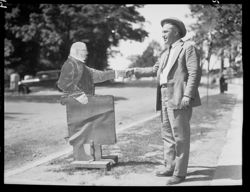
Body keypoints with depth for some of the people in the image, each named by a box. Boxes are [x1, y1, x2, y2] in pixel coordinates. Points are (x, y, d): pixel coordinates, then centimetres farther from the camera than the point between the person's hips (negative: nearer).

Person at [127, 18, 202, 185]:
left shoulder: (188, 48, -2)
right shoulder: (165, 52, 22)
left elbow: (195, 73, -11)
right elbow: (155, 69, 24)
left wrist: (188, 95, -19)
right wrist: (137, 71, 12)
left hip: (179, 98, -8)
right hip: (165, 98, 8)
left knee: (180, 136, -4)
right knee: (168, 135, 13)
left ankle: (180, 173, 2)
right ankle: (170, 167, 22)